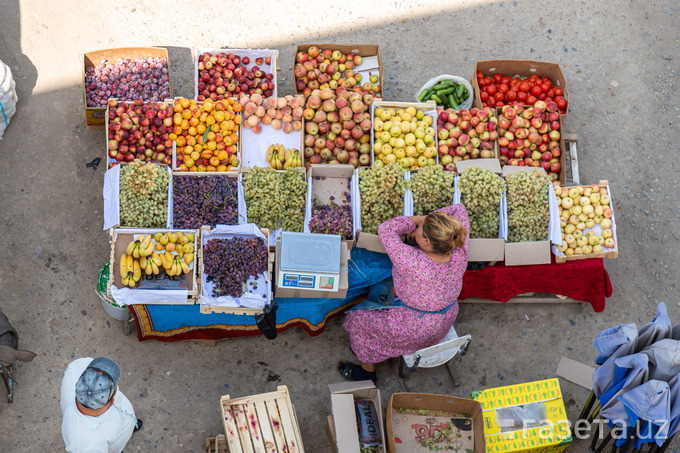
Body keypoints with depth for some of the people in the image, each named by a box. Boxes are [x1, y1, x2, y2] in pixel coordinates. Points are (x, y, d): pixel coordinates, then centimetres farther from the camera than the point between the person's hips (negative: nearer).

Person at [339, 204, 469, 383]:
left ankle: (367, 372, 40)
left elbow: (386, 229, -29)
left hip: (417, 331, -6)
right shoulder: (460, 253, -23)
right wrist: (425, 221, -13)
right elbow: (459, 209, -9)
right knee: (384, 287, 28)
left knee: (359, 320, 17)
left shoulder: (412, 262, -40)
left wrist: (416, 220, -18)